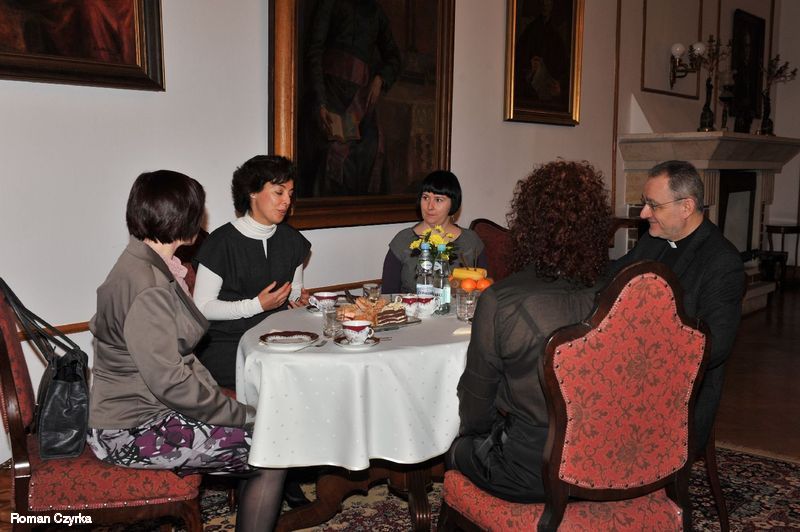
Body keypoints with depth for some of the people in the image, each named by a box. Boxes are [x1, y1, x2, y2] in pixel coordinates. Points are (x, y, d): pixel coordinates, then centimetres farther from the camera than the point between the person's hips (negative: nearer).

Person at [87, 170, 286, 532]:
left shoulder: (145, 265, 8)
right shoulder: (147, 288, -24)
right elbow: (169, 381, -26)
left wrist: (220, 398, 5)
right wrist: (245, 415, -17)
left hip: (147, 408, 10)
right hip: (134, 432, -10)